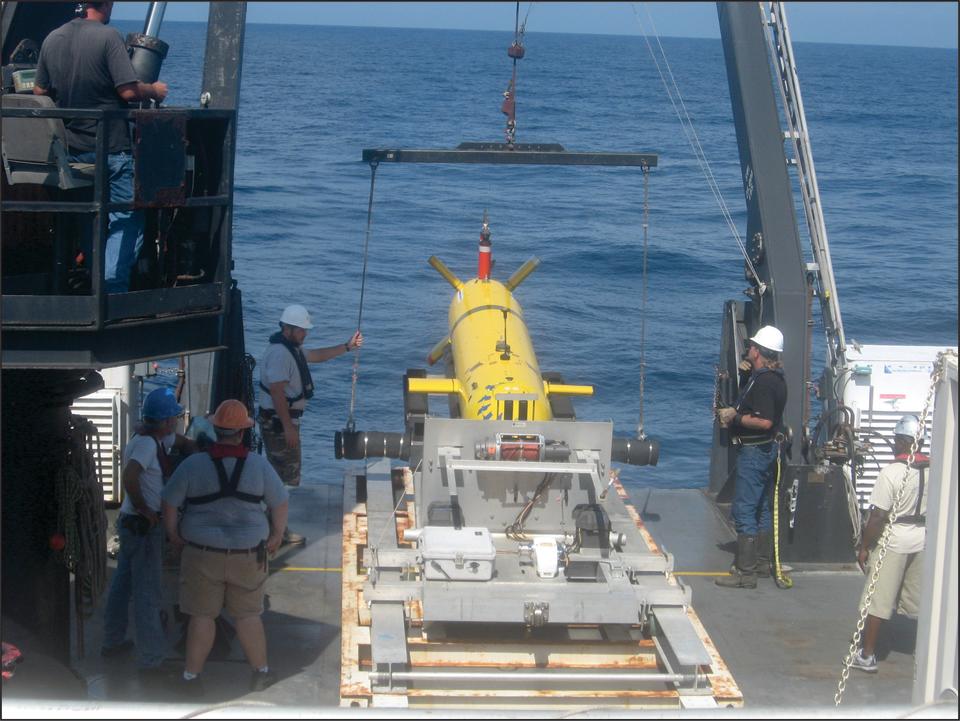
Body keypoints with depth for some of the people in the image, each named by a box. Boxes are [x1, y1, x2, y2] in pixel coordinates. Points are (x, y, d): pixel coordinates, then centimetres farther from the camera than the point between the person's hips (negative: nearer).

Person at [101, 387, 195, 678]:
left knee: (123, 583, 20)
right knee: (147, 593, -4)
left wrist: (194, 451, 2)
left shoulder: (158, 438, 7)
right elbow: (129, 477, -35)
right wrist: (144, 509, -23)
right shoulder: (146, 443, -22)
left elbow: (185, 443, 23)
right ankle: (152, 660, 2)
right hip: (143, 526, -10)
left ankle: (112, 642, 34)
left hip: (131, 523, 10)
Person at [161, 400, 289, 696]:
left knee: (202, 616, 9)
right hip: (247, 555, 1)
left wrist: (173, 532, 13)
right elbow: (279, 502, 1)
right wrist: (277, 534, 16)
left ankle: (191, 677, 14)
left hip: (203, 553, -1)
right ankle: (261, 672, 24)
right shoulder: (258, 465, -7)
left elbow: (169, 503, -4)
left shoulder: (193, 465, -10)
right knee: (248, 615, 14)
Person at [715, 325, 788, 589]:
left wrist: (734, 418, -17)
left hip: (754, 451, -11)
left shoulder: (763, 381, -22)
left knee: (744, 511, -9)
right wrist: (734, 412, 9)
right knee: (762, 508, 19)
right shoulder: (776, 378, 11)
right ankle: (764, 561, 29)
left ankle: (745, 572, -9)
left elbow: (764, 421, -30)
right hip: (768, 449, 11)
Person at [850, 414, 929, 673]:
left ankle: (867, 655, 9)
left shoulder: (892, 472, -17)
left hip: (893, 542, -5)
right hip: (924, 542, 5)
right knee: (923, 601, 16)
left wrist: (864, 547, -7)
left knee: (878, 601, 4)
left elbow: (878, 516, -17)